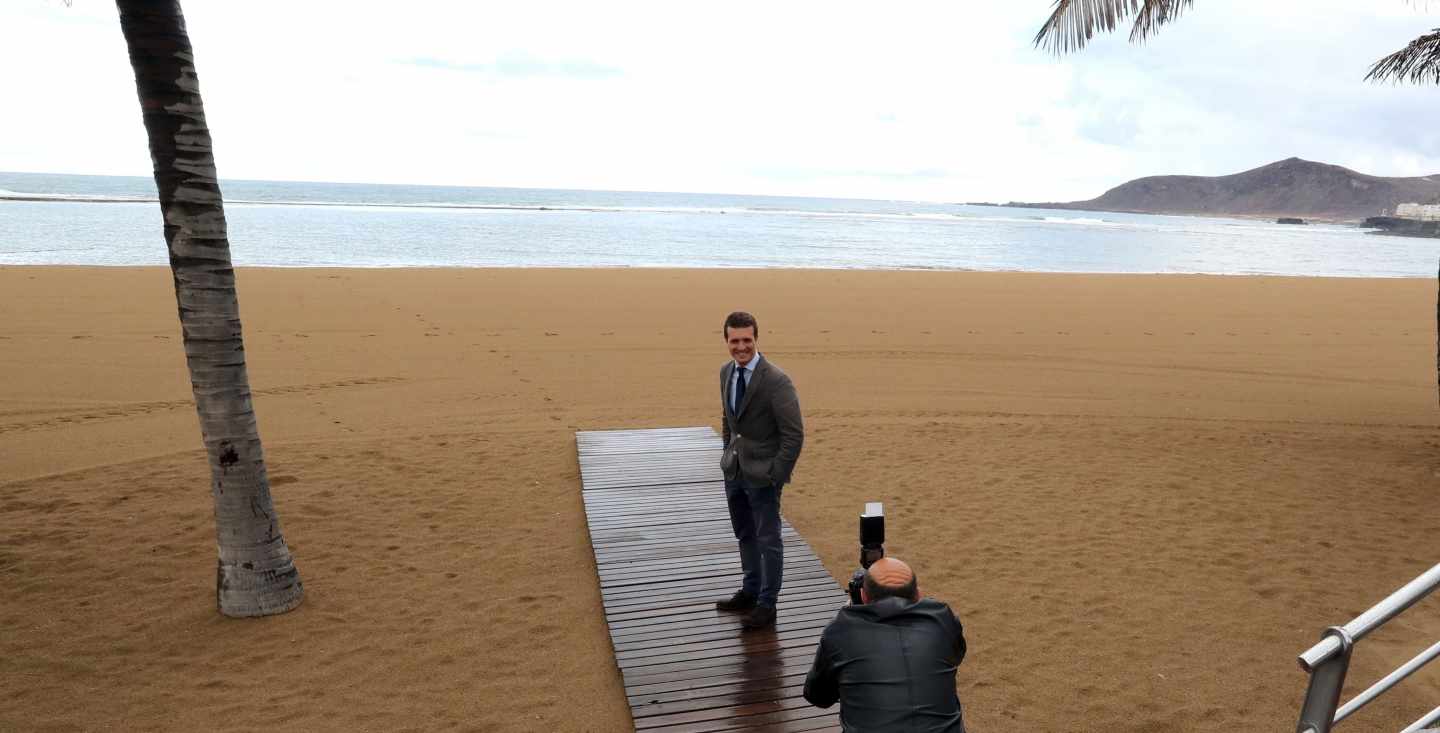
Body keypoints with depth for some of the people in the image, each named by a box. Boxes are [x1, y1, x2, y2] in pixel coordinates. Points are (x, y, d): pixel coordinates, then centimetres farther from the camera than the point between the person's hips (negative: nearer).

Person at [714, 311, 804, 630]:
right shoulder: (726, 371, 2)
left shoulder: (776, 380, -21)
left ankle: (766, 605, 20)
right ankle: (750, 592, 39)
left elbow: (794, 434, -18)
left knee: (768, 540, 6)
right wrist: (728, 453, 12)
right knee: (745, 535, 22)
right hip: (734, 470, 7)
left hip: (762, 474, -7)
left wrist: (776, 475, -17)